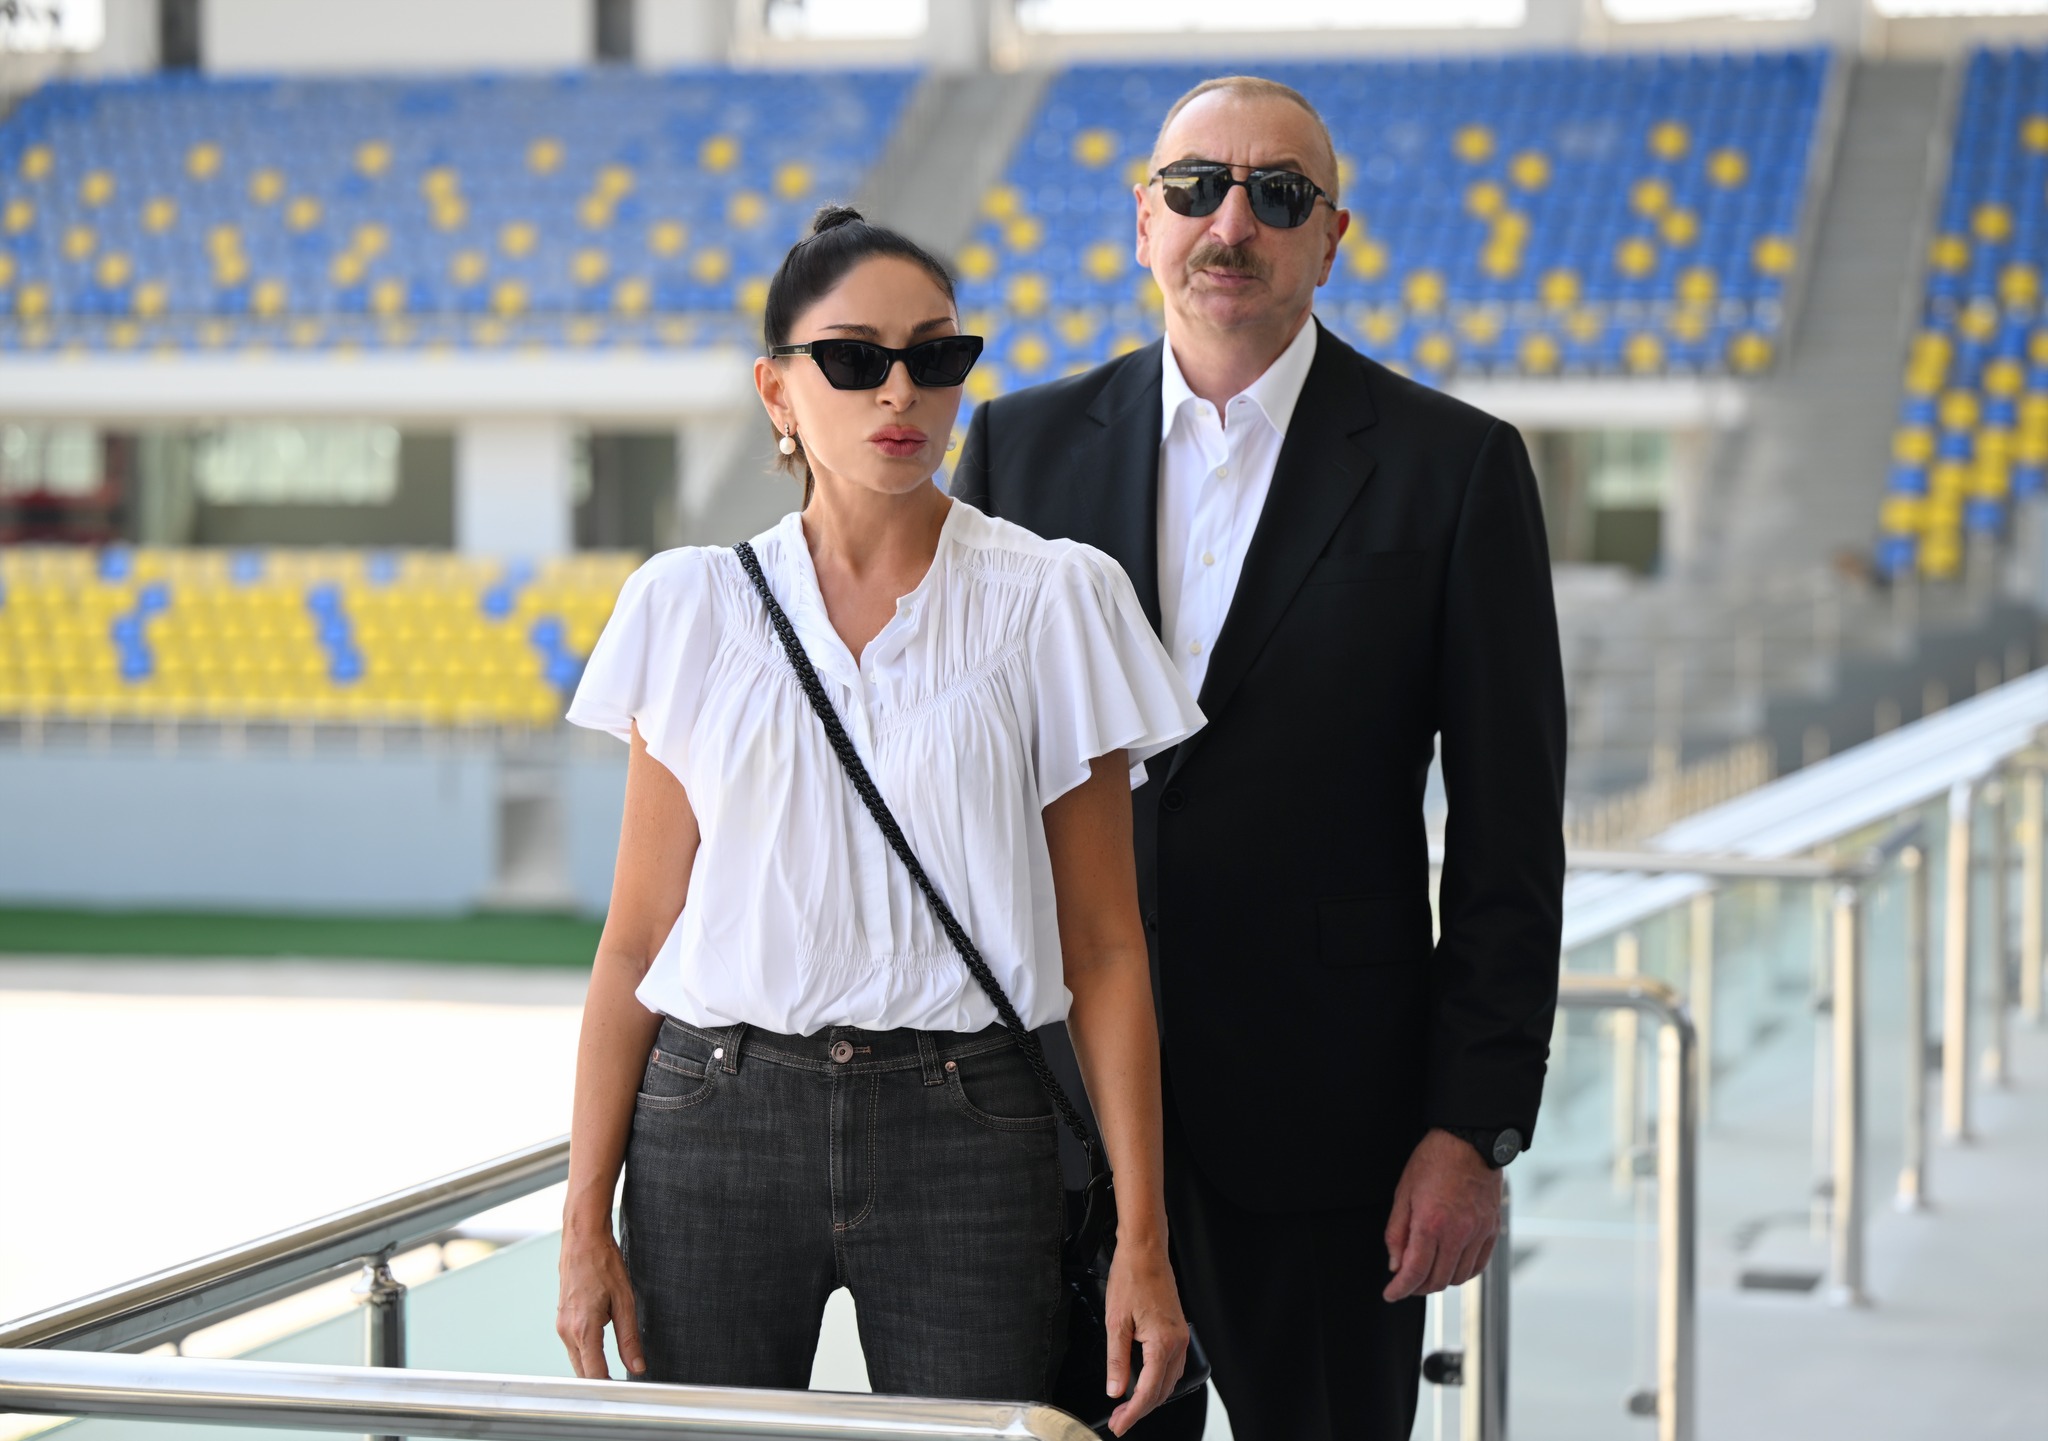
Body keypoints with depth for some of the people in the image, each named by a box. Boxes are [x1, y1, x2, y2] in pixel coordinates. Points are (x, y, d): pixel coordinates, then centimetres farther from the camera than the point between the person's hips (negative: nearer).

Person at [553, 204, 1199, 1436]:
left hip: (964, 1132, -1)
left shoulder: (1054, 601, 1)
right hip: (716, 1119, 1)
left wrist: (1144, 1239, -4)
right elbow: (637, 939, 7)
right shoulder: (691, 606, 5)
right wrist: (587, 1218, 1)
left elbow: (1103, 949, 1)